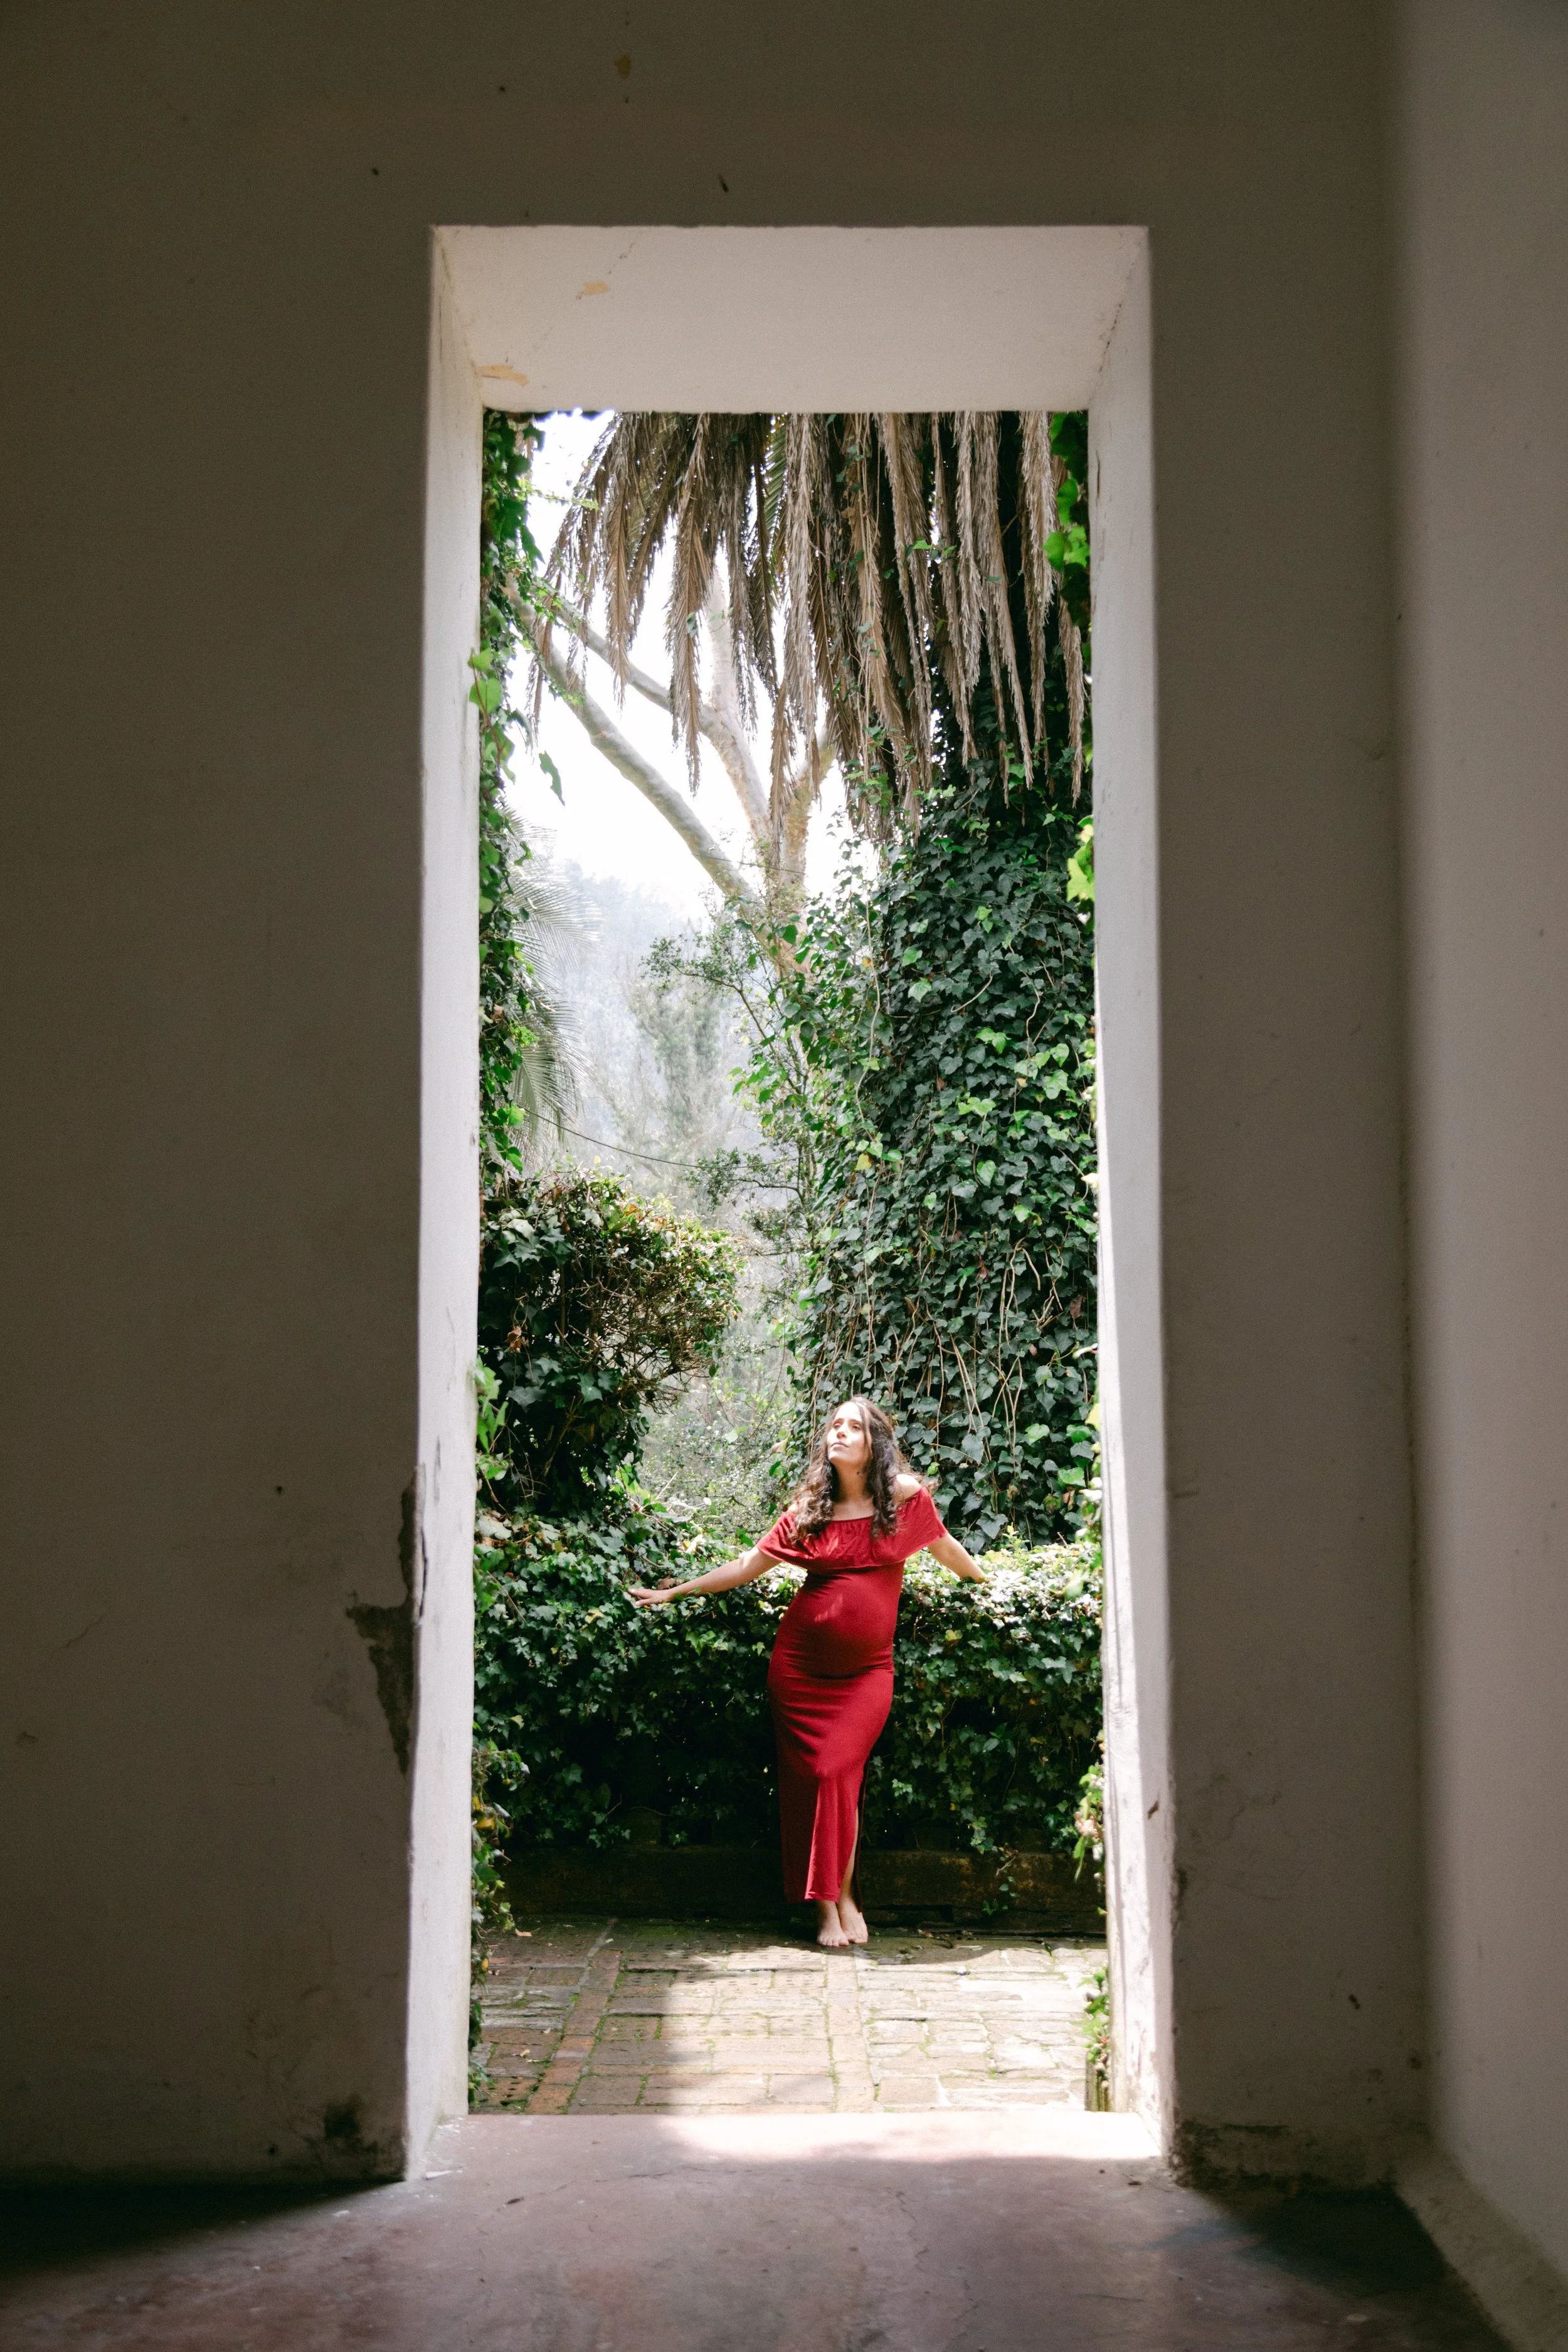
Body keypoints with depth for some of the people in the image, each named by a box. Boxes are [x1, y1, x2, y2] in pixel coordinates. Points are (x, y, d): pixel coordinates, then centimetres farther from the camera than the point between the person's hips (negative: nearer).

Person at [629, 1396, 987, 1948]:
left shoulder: (905, 1497, -1)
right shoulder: (809, 1510, 3)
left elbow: (945, 1547, 16)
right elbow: (748, 1565, 8)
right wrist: (673, 1592, 9)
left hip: (866, 1670, -1)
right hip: (801, 1667, 2)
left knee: (839, 1774, -10)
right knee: (813, 1777, -3)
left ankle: (838, 1898, 5)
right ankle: (832, 1904, 6)